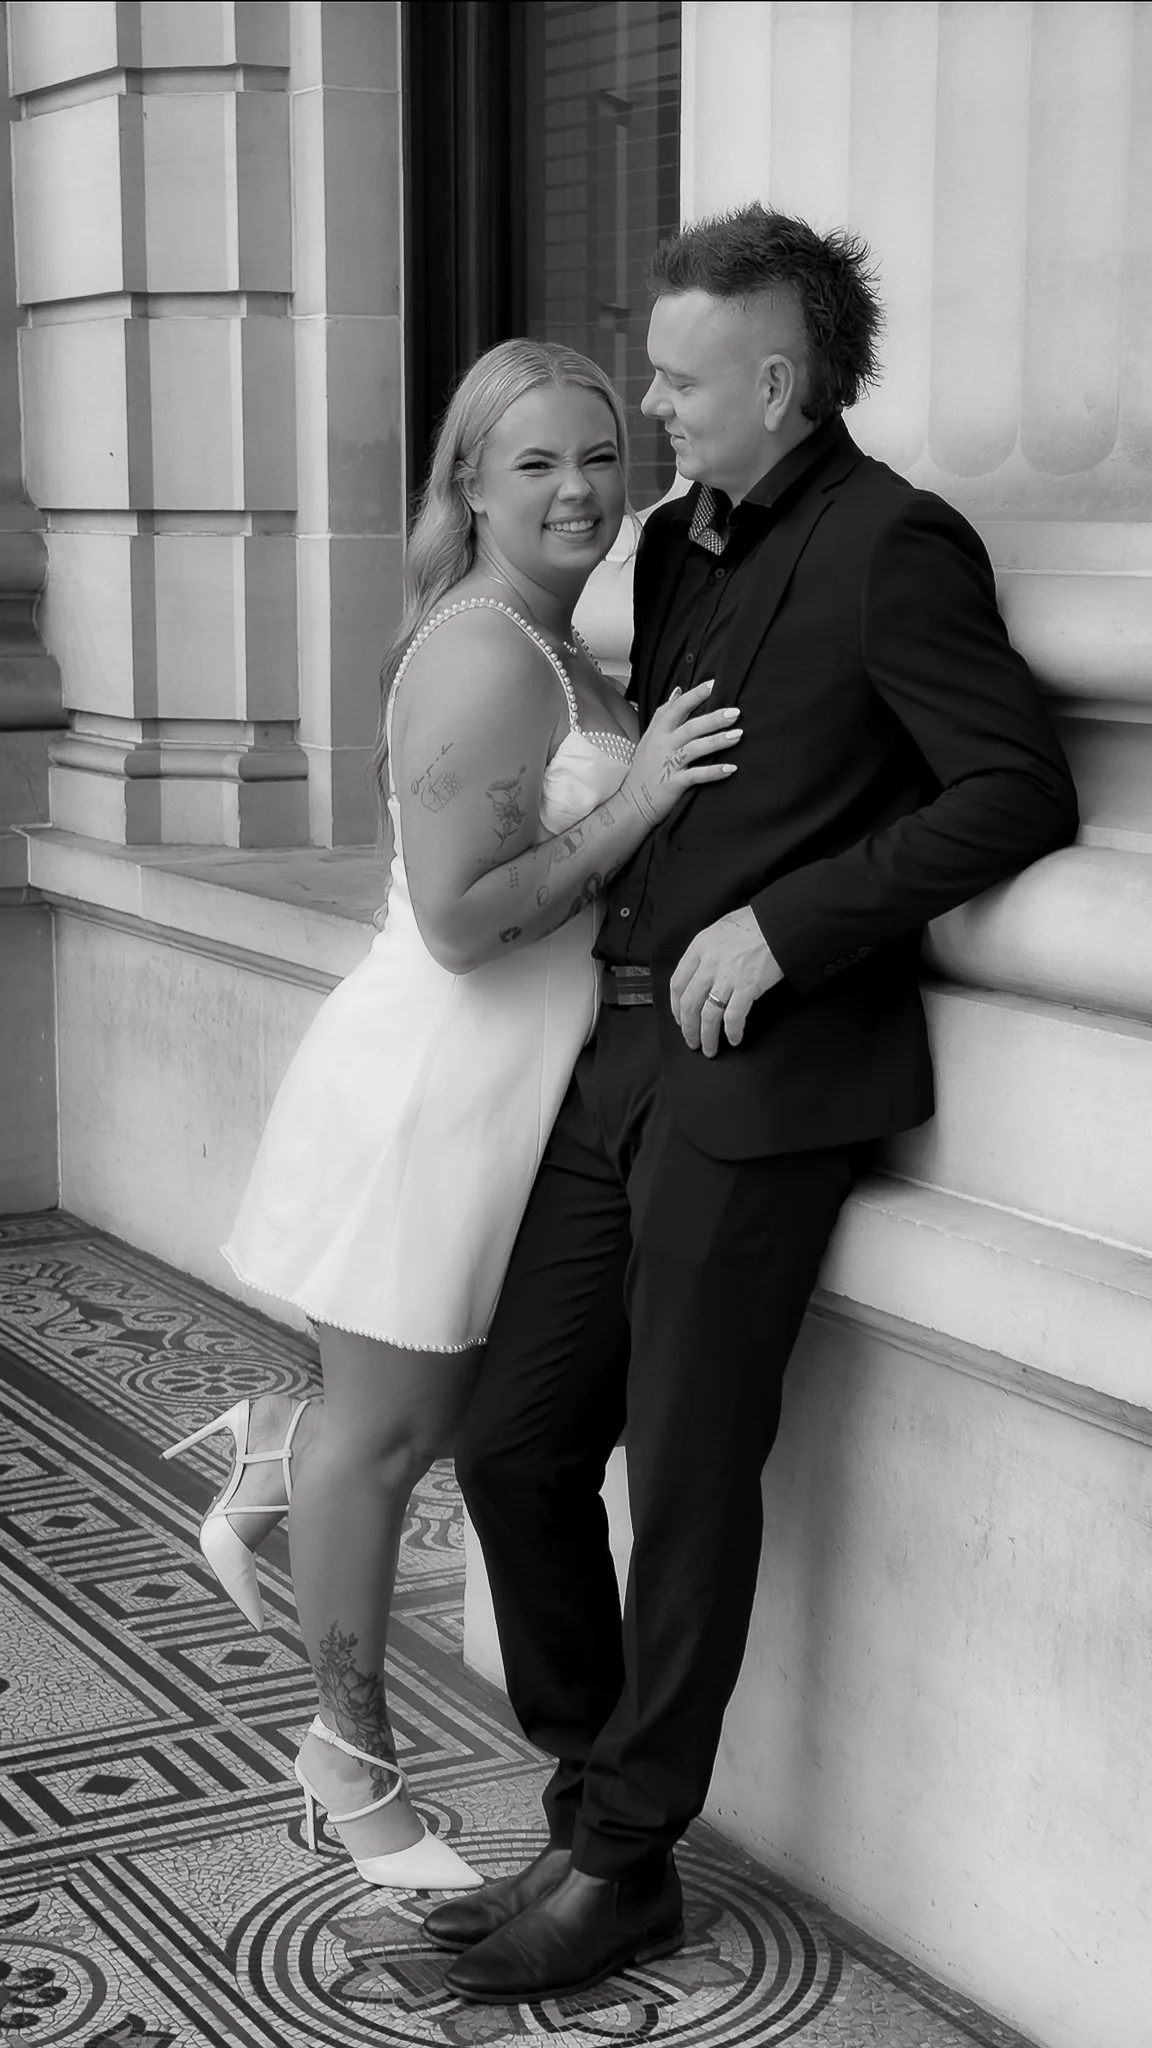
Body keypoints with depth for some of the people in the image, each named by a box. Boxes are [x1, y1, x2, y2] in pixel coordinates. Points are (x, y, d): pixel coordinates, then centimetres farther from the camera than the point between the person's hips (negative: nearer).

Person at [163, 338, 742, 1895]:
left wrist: (653, 773, 4)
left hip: (519, 1086, 9)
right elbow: (460, 919, -25)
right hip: (439, 1081, -9)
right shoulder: (484, 659, -20)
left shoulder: (557, 655, 12)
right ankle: (353, 1757, 25)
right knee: (388, 1430, 7)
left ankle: (280, 1448, 42)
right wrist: (635, 802, -22)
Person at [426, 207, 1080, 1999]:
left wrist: (782, 925, -17)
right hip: (628, 1055, 8)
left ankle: (627, 1867, 17)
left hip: (763, 1081, -8)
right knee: (514, 1446, 9)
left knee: (689, 1488, 1)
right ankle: (595, 1809, 25)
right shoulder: (680, 541, 15)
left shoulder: (890, 546, -9)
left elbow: (1021, 791, -15)